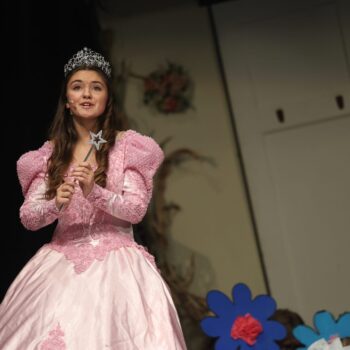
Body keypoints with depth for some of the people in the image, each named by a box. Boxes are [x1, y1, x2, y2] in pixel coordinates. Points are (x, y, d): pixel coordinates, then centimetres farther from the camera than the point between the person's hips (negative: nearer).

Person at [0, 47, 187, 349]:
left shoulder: (127, 145, 2)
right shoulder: (50, 153, 9)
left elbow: (137, 209, -6)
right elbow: (27, 217, 4)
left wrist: (94, 192, -22)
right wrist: (55, 204, -18)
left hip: (115, 261, -2)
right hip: (61, 260, 3)